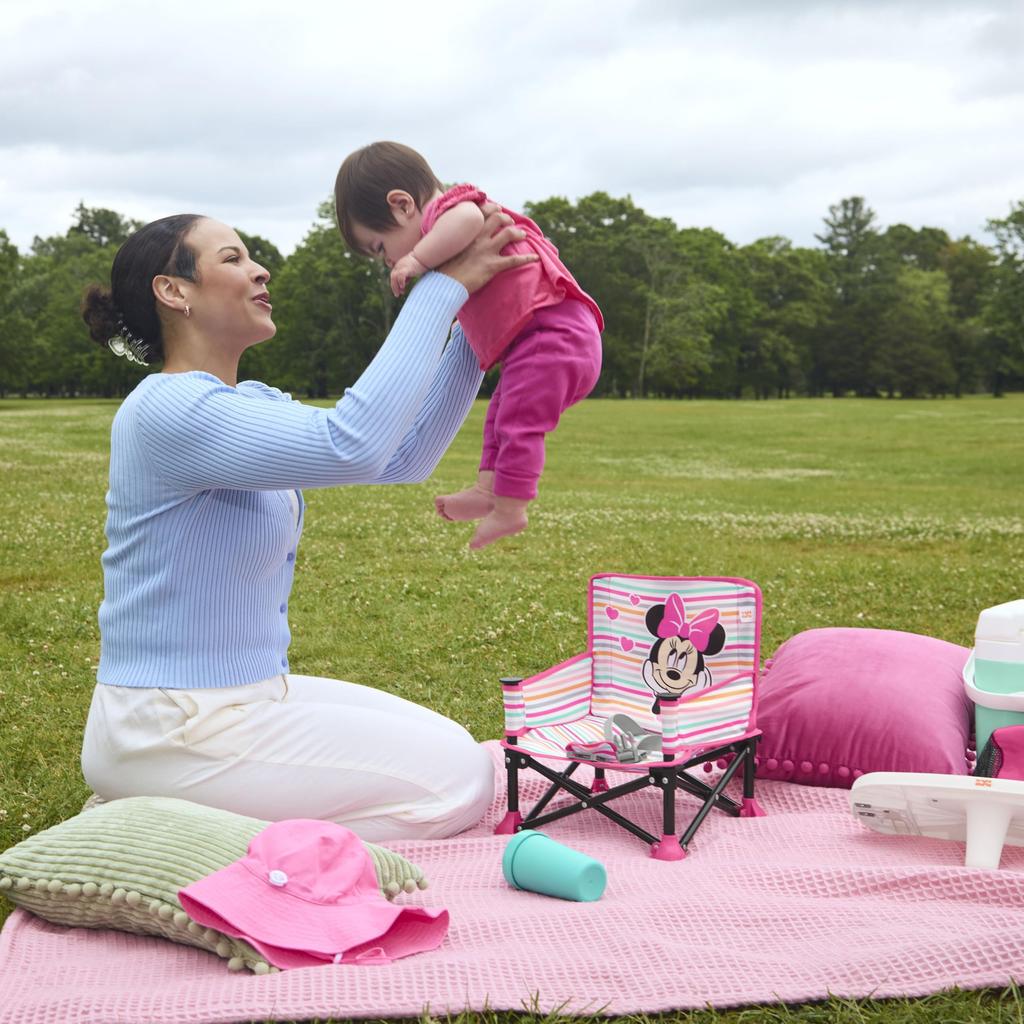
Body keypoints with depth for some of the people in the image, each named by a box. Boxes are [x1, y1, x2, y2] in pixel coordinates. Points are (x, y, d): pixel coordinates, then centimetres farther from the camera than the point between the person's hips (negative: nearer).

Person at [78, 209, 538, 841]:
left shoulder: (253, 403, 10)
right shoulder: (168, 409, -20)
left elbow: (403, 457, 9)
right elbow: (353, 445, -33)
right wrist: (445, 287, -27)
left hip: (252, 692, 10)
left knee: (452, 748, 16)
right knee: (459, 779, -8)